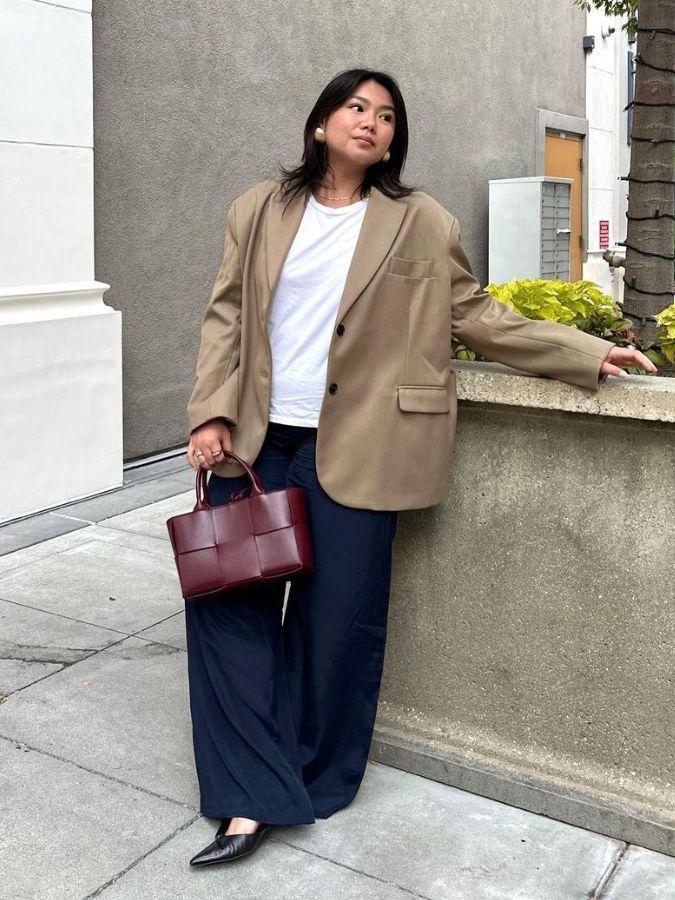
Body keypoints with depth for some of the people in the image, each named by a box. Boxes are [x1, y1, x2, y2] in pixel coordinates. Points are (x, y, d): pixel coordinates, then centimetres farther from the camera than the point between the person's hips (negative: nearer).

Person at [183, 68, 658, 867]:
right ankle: (253, 802, 11)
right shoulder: (260, 209, 10)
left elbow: (478, 317, 6)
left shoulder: (422, 224, 3)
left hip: (354, 450, -3)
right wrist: (212, 411, -3)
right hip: (255, 441, 3)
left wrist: (588, 354, 2)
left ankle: (310, 785, 24)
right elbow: (225, 315, 8)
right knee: (224, 599, 1)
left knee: (335, 622, 3)